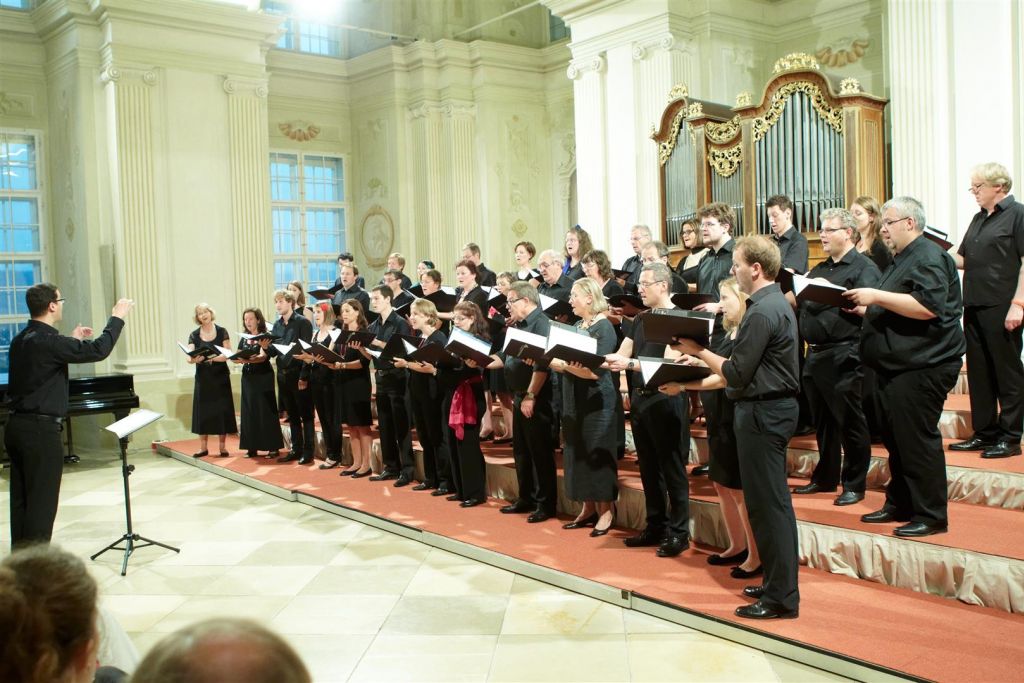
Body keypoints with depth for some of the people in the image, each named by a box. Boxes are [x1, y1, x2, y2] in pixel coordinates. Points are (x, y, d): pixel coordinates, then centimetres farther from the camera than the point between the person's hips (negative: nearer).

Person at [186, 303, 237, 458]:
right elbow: (189, 357, -5)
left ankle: (222, 446, 8)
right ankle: (203, 447, 8)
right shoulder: (194, 335, 4)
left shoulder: (221, 332, 0)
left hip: (220, 376, -1)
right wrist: (195, 359, -29)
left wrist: (213, 358, -24)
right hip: (203, 377, 1)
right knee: (202, 411, 1)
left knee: (221, 410, 0)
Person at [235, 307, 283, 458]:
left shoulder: (265, 337, -6)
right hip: (248, 378, 6)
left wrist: (249, 360, -37)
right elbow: (238, 356, 7)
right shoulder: (243, 339, 12)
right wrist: (236, 359, -16)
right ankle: (252, 447, 10)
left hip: (263, 378, -6)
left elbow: (263, 357, -20)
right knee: (249, 412, 4)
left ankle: (273, 447, 0)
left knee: (266, 411, -4)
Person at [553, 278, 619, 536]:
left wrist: (560, 363, -22)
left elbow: (594, 371, -20)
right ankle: (588, 508, 20)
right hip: (574, 398, 8)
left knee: (597, 454, -1)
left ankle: (606, 510, 10)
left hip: (597, 400, -8)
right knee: (578, 453, 10)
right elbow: (566, 364, 12)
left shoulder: (604, 327, -12)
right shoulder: (577, 326, 12)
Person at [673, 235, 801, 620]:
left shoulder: (762, 312, -19)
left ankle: (781, 598, 3)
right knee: (775, 501, 16)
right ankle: (779, 583, 27)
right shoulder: (777, 303, 14)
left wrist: (699, 351, -7)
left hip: (762, 413, -11)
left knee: (767, 504, -4)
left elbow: (737, 374, -19)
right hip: (776, 405, 11)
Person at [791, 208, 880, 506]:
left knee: (851, 423, 1)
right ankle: (824, 478, 27)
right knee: (823, 422, 16)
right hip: (815, 355, 8)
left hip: (844, 356, -8)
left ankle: (854, 484, 10)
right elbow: (795, 301, 19)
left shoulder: (864, 267, -4)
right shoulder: (820, 269, 19)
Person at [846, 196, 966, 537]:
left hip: (921, 366, -11)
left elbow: (927, 307, -26)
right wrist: (866, 307, 12)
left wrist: (877, 296, -24)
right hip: (896, 368, 11)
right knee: (895, 440, 15)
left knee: (917, 442, -7)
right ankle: (899, 505, 25)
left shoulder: (928, 257, -12)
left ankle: (931, 515, 2)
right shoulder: (902, 260, 21)